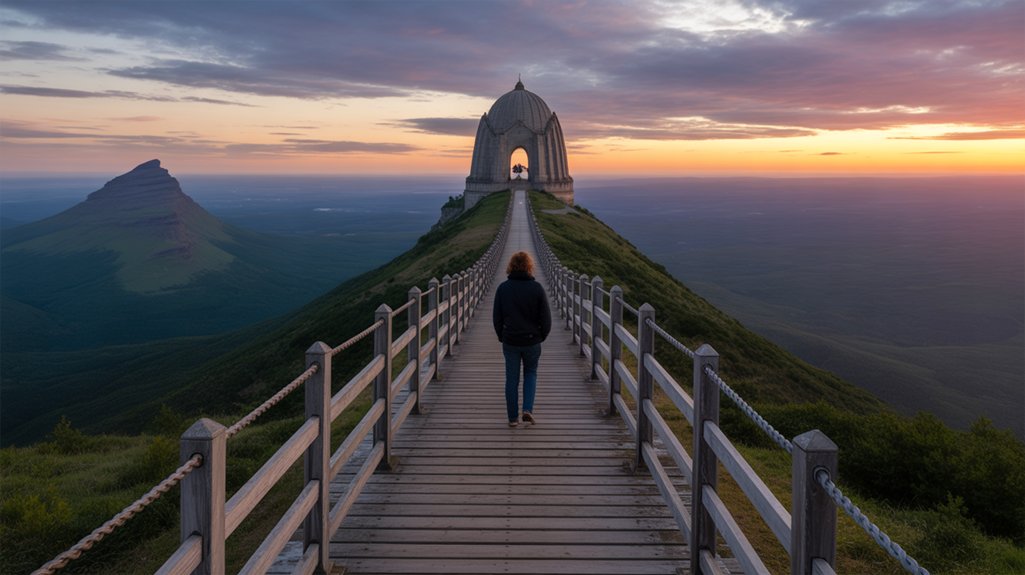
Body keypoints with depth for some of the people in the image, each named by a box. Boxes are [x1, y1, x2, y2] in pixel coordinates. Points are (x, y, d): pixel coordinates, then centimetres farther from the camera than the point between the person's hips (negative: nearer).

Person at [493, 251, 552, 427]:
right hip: (532, 341, 0)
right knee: (530, 373, 19)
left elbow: (496, 317, 0)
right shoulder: (537, 288, -9)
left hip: (510, 342, 1)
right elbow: (546, 318, -6)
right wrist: (541, 337, 10)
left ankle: (513, 417, 14)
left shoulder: (503, 288, -5)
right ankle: (528, 409, 4)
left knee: (512, 379, 9)